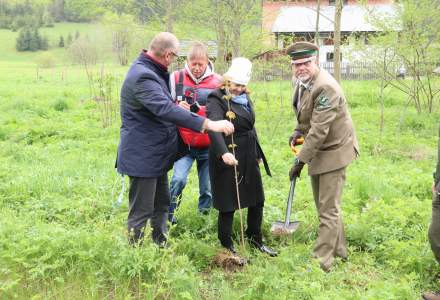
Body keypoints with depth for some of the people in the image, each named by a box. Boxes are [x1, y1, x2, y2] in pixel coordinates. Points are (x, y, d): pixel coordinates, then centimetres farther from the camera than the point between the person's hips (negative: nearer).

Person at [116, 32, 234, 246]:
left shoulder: (149, 70, 10)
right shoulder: (142, 77, -24)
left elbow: (164, 103, 25)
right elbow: (166, 109, -37)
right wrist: (208, 124, -41)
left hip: (156, 154, 10)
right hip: (142, 156, -10)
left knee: (161, 204, 20)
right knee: (141, 212, 2)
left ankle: (161, 245, 34)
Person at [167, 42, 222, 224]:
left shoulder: (217, 82, -1)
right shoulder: (176, 78, -1)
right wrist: (178, 107, -16)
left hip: (208, 145, 1)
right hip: (184, 144, -1)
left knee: (207, 188, 9)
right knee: (179, 179, -17)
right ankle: (168, 213, 4)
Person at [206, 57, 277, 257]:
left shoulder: (244, 97, 11)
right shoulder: (217, 99, -15)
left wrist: (258, 154, 22)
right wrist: (224, 152, -47)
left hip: (249, 158, 8)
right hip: (227, 159, -8)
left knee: (257, 200, 14)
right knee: (228, 204, 4)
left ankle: (255, 239, 34)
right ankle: (227, 246, 22)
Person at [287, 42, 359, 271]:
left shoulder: (325, 87, -26)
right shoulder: (302, 82, 4)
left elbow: (319, 130, -28)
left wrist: (300, 160, -25)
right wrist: (299, 131, 2)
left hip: (333, 151, -10)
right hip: (317, 150, 10)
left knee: (328, 210, -2)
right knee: (324, 205, 20)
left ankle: (322, 261, 8)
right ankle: (339, 250, 36)